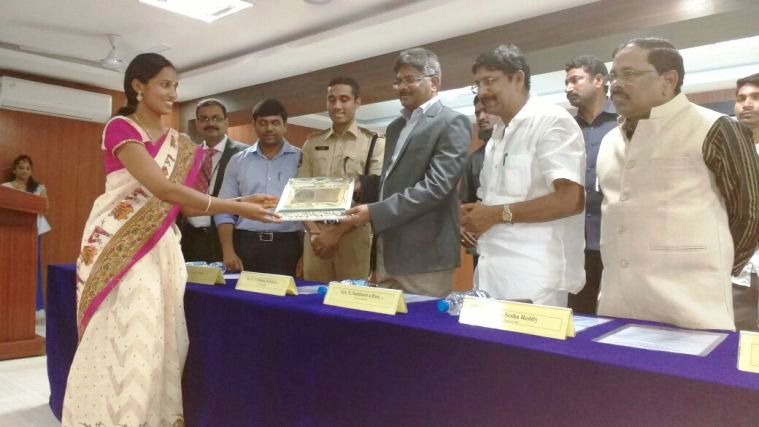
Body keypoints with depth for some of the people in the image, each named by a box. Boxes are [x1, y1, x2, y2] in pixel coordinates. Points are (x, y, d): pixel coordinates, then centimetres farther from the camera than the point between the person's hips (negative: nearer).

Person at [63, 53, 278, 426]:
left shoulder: (179, 144, 14)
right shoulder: (120, 127, -7)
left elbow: (184, 204, 9)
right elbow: (163, 189, -19)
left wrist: (240, 202, -3)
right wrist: (236, 209, -20)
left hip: (160, 247, 6)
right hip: (120, 246, -6)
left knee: (156, 339, 4)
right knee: (124, 340, -7)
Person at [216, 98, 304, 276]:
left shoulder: (300, 159, 3)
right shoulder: (238, 161, 9)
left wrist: (307, 255, -6)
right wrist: (228, 251, -3)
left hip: (287, 246, -1)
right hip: (247, 244, 2)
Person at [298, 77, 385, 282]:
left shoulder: (375, 143, 0)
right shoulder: (312, 143, 12)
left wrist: (337, 233, -11)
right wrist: (314, 232, -6)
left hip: (354, 235, -3)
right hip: (316, 237, 3)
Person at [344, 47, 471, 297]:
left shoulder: (452, 123, -8)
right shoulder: (395, 127, 19)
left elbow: (436, 185, -19)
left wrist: (375, 213, -21)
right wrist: (359, 185, 6)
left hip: (425, 254, -8)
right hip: (387, 250, 8)